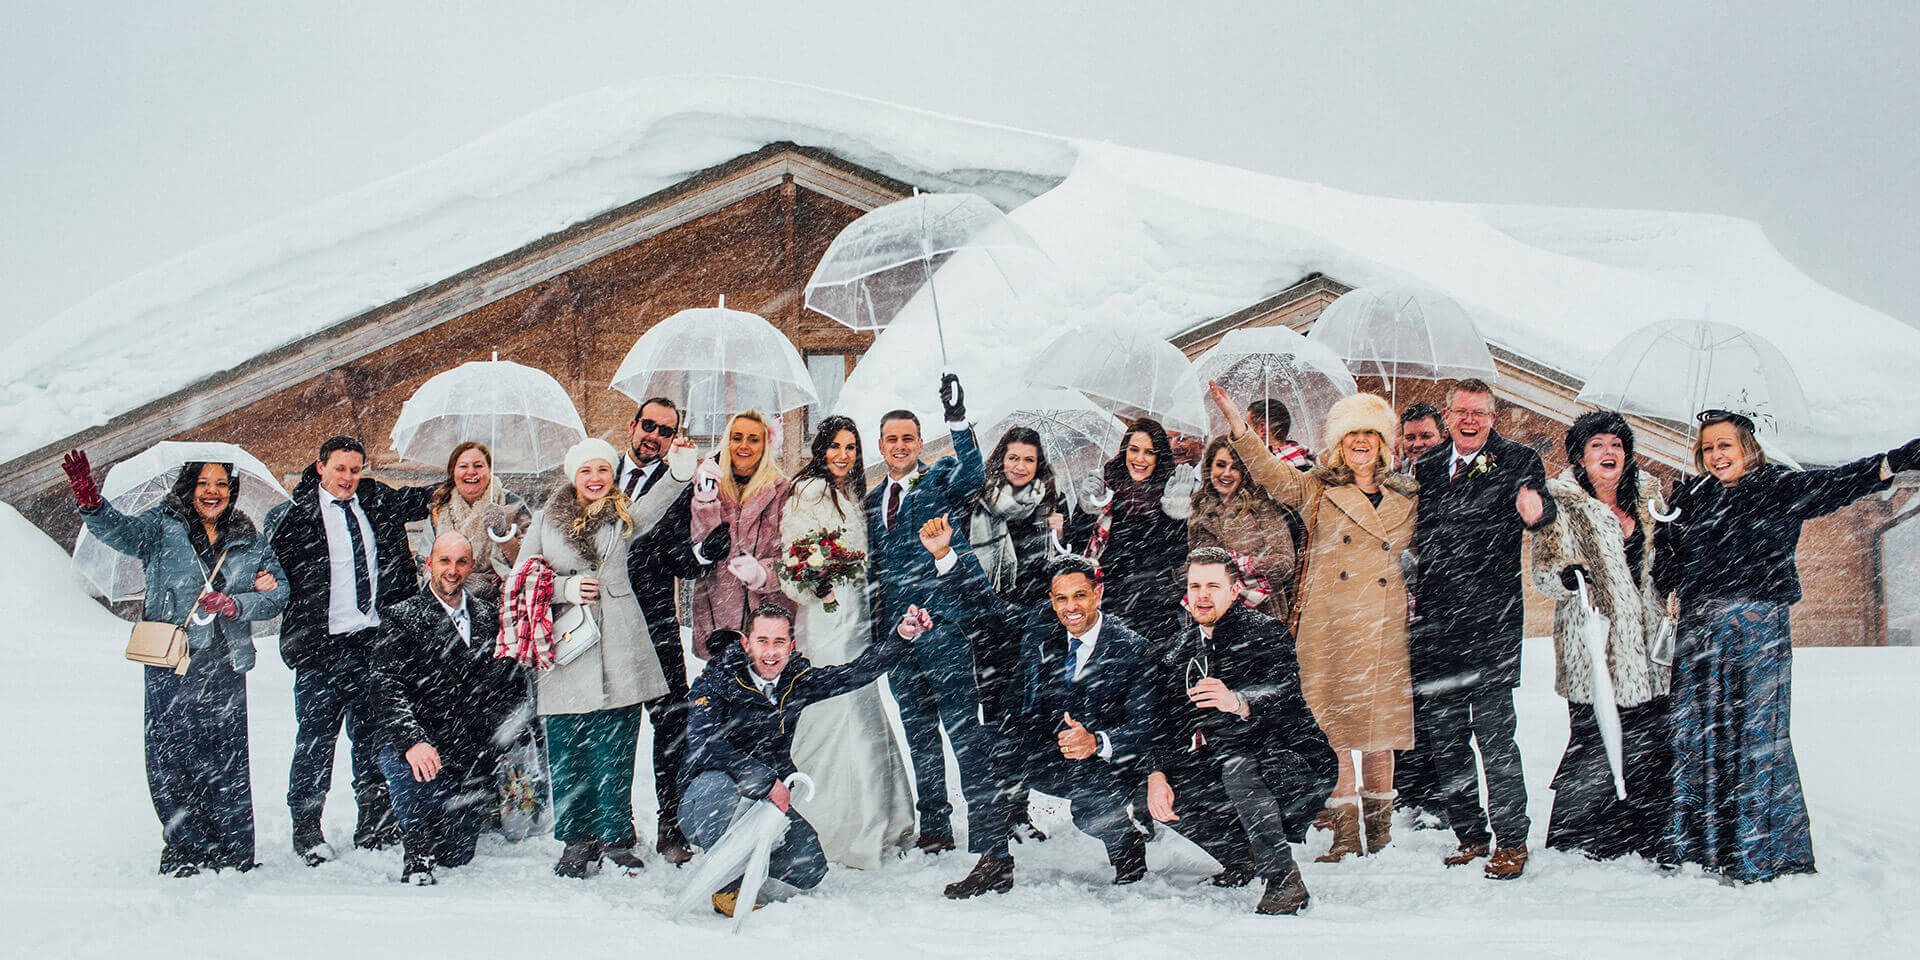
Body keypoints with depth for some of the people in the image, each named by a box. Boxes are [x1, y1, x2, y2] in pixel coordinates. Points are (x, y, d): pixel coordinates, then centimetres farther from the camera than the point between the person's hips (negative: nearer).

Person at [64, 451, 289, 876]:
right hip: (170, 666, -1)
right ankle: (186, 848, 14)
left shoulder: (249, 542, 11)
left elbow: (278, 593, 9)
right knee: (170, 760, -1)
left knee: (227, 764, 1)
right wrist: (90, 502, -35)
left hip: (225, 668, 1)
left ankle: (235, 854, 12)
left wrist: (235, 605, -9)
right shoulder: (162, 528, 4)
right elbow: (120, 530, -14)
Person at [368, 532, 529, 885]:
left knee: (457, 855, 4)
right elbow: (387, 688, -16)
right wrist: (412, 740, -32)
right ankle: (417, 857, -12)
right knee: (403, 764, -38)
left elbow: (512, 683, 18)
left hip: (473, 759, 4)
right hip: (420, 750, -4)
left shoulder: (489, 617, 9)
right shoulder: (401, 618, -4)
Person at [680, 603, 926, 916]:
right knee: (719, 782, -37)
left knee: (809, 871, -15)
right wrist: (766, 780, -34)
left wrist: (903, 634, -17)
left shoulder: (799, 682, 1)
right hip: (704, 806, -4)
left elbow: (857, 672, -1)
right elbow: (702, 744, -29)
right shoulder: (715, 683, -15)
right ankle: (729, 885, -17)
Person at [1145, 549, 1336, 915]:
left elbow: (1284, 696, -29)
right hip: (1224, 767, 7)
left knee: (1237, 764, -36)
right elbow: (1165, 721, 6)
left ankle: (1285, 881, -23)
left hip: (1300, 767, -7)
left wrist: (1239, 703, -51)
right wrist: (1156, 774, -14)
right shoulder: (1177, 652, 8)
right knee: (1164, 791, -15)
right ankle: (1239, 858, 10)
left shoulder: (1266, 633, -12)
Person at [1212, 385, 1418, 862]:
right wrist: (1233, 417, -18)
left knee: (1380, 734, 6)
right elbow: (1267, 470, -6)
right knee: (1334, 734, -3)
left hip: (1386, 633, 2)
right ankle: (1344, 836, 4)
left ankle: (1380, 833, 17)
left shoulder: (1406, 499, 14)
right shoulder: (1316, 490, 7)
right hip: (1329, 628, -2)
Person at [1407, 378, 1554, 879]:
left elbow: (1540, 507, -18)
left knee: (1493, 731, -6)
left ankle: (1511, 842, 6)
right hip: (1435, 620, 5)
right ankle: (1469, 835, 23)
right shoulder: (1426, 468, 12)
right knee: (1440, 730, 10)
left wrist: (1536, 511, -41)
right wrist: (1412, 590, 8)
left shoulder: (1516, 462, -1)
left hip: (1491, 618, -5)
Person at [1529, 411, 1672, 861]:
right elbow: (1543, 569, -7)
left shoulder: (1646, 497, 15)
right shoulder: (1561, 504, -2)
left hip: (1646, 641, 6)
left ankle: (1645, 843, 17)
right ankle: (1574, 845, 5)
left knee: (1651, 745, 5)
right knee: (1594, 745, -7)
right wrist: (1566, 576, -28)